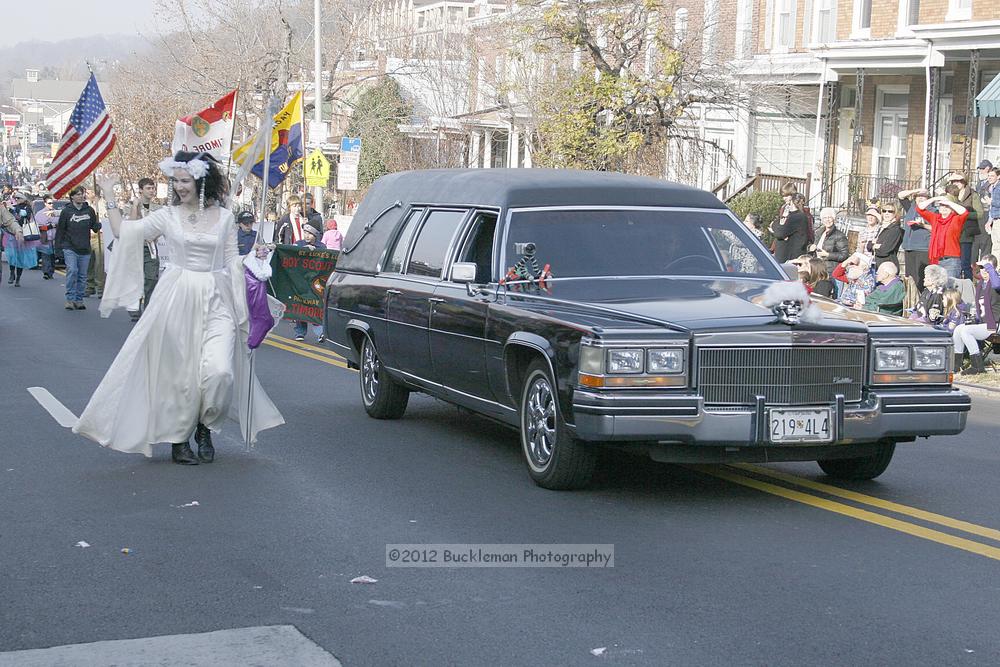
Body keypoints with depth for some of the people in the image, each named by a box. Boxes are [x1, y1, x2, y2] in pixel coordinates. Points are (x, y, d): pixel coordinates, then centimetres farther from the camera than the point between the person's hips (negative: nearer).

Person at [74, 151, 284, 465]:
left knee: (219, 371, -14)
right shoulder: (167, 216, 4)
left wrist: (241, 307, 8)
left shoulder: (224, 217, 6)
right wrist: (109, 196, 3)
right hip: (178, 298, 0)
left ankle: (204, 428, 10)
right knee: (179, 371, 2)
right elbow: (123, 232, 4)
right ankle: (178, 438, 16)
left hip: (216, 302, 0)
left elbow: (233, 262, 10)